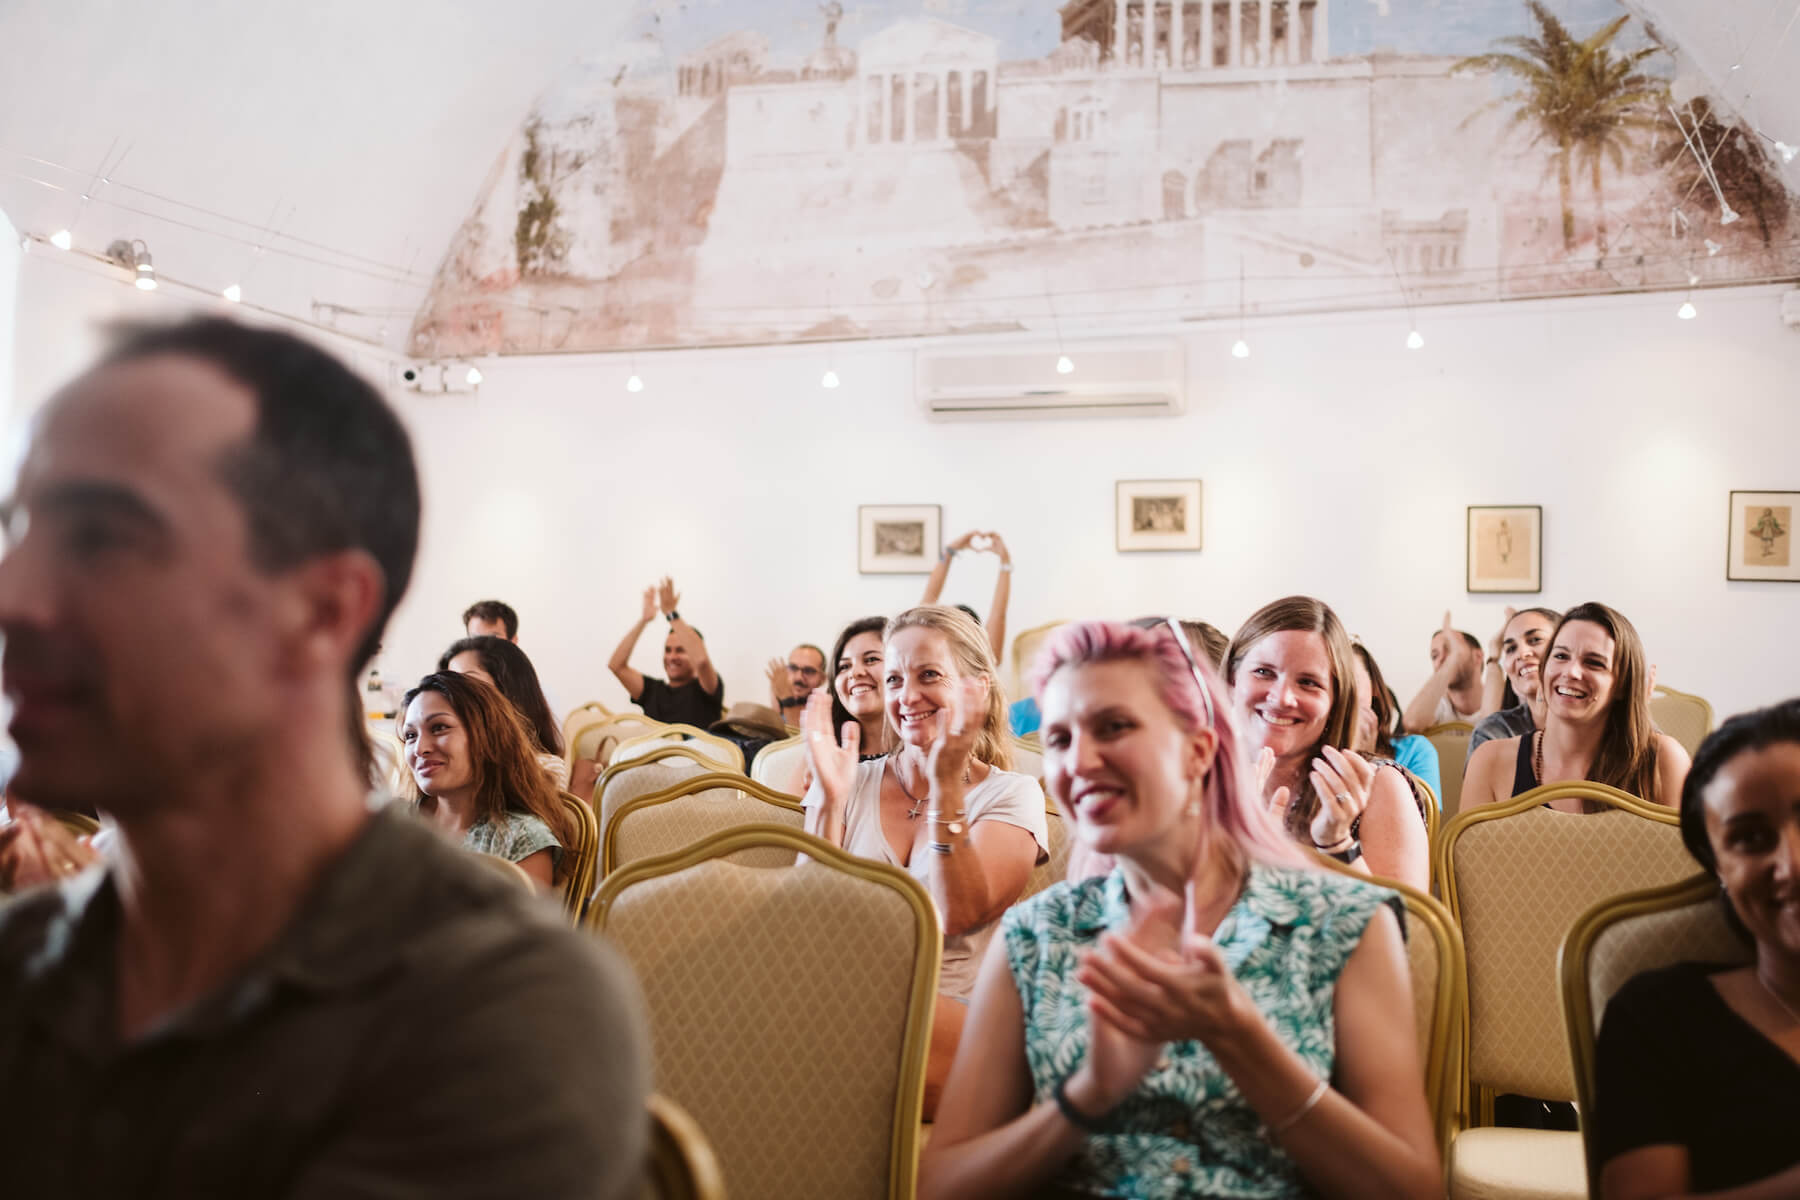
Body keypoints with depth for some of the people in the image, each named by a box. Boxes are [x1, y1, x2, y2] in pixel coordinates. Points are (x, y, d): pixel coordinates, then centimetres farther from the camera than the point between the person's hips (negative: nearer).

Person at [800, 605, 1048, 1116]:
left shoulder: (1012, 795, 8)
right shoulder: (851, 786, 15)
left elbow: (956, 916, -9)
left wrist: (947, 786, -16)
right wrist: (830, 801, -9)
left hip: (956, 1022, -1)